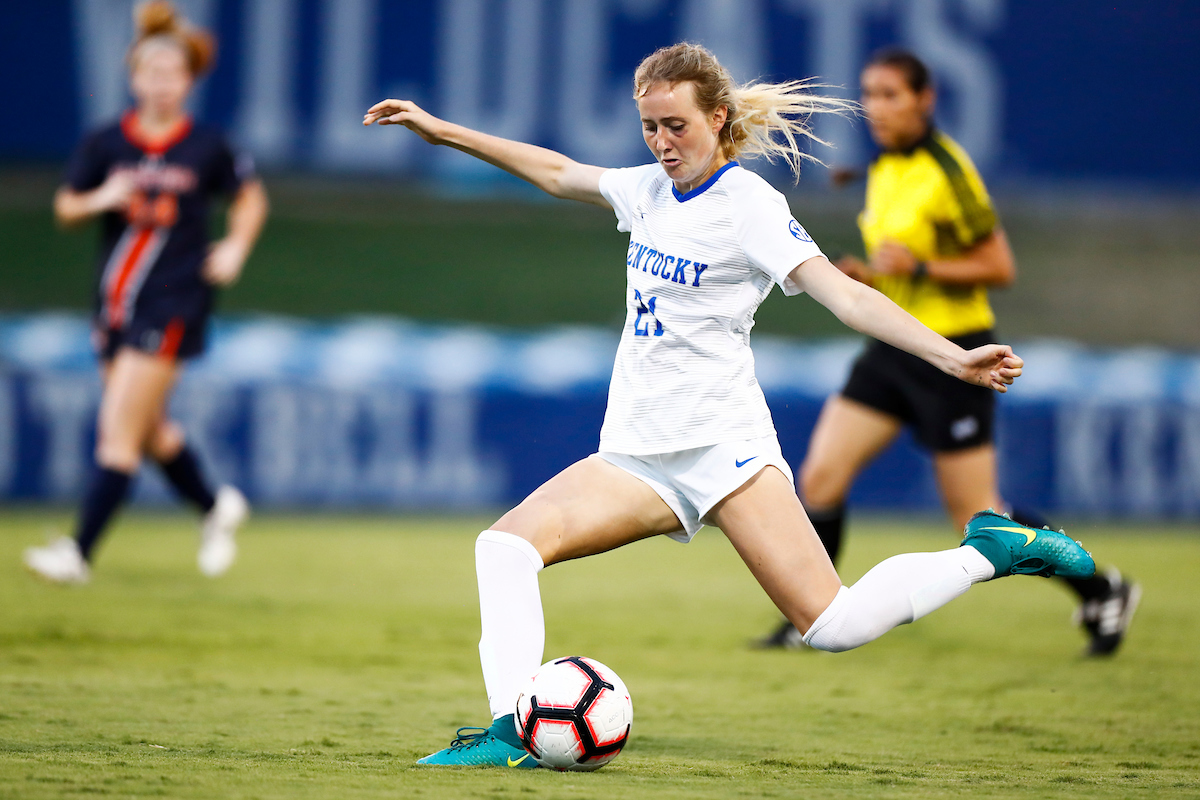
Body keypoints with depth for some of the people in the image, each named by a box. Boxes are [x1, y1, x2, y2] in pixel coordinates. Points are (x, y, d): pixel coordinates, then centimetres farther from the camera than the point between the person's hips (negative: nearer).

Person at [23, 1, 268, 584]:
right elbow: (65, 208, 7)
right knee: (150, 430, 16)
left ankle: (80, 551, -14)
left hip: (174, 302, -5)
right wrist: (99, 199, -13)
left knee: (119, 428, -12)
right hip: (116, 302, 5)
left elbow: (250, 196, 14)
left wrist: (236, 247, 1)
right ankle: (216, 508, 41)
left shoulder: (206, 148, -3)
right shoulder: (106, 144, 1)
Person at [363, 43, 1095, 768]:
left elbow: (844, 295, -16)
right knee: (507, 544, -15)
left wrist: (951, 355, -28)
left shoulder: (749, 205, -8)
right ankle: (512, 732, -19)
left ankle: (990, 553, 2)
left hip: (721, 443, -7)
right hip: (636, 456, 7)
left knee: (833, 624, -17)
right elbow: (557, 173, 29)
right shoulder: (651, 189, 12)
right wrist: (443, 131, 31)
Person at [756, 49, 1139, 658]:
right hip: (893, 350, 8)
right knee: (819, 476, -6)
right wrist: (864, 276, 3)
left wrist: (918, 267, -24)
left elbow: (999, 267, -15)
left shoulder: (946, 171, -15)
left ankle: (1102, 591, 15)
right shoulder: (882, 171, 9)